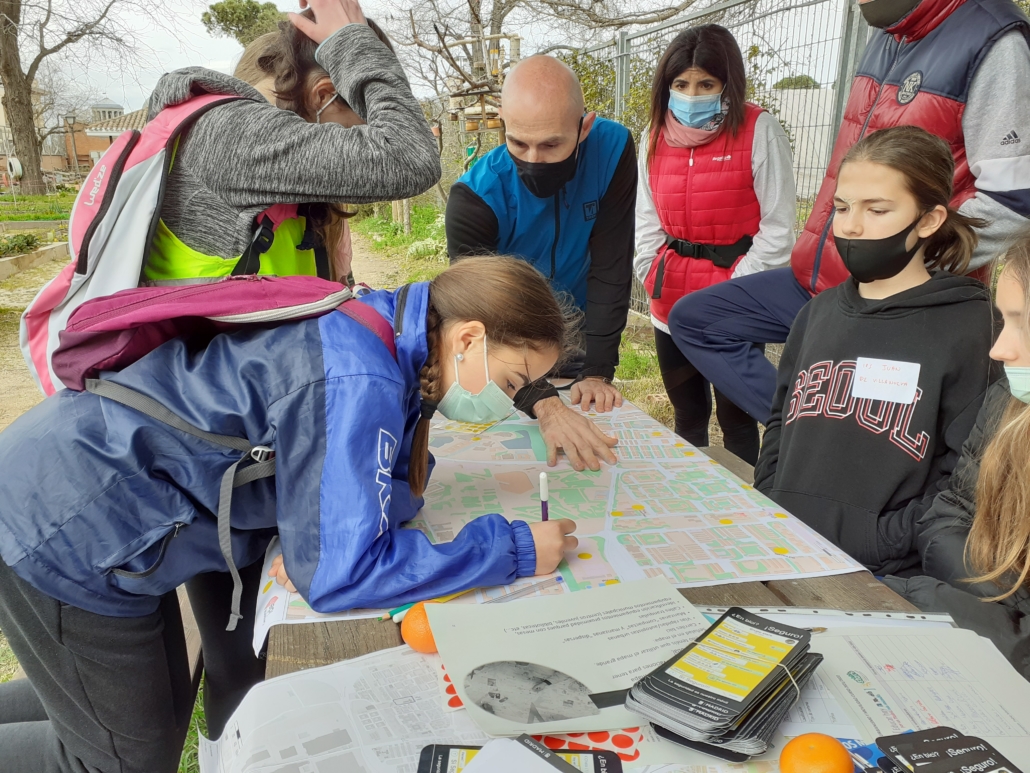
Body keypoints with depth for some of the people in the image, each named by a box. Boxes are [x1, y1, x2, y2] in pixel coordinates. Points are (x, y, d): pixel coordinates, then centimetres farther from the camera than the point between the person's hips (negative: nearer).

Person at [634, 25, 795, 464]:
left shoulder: (759, 131, -8)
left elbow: (777, 228, -10)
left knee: (734, 415, 6)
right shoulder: (655, 136, 7)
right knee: (686, 412, 18)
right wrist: (655, 280, 1)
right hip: (671, 307, 5)